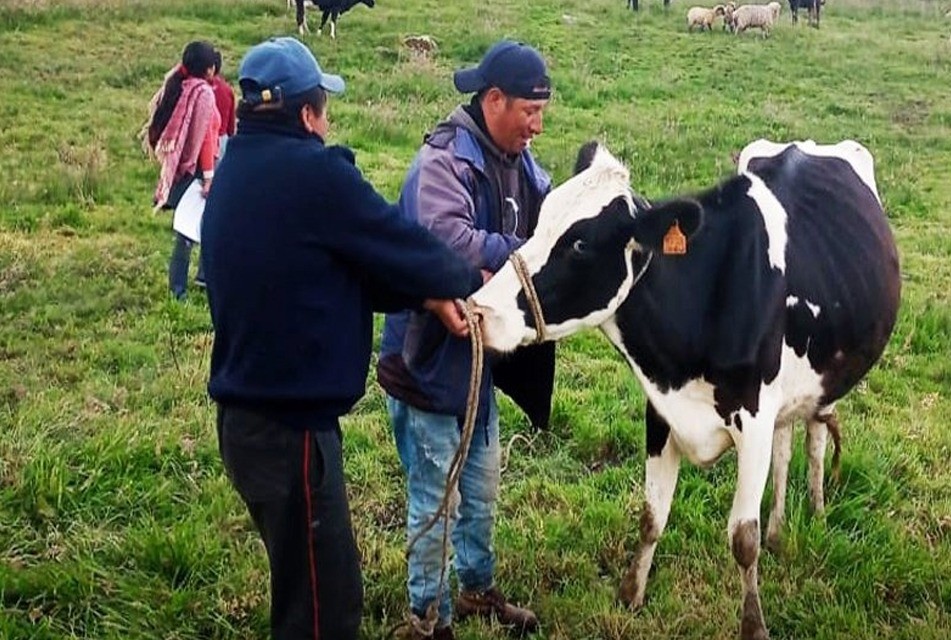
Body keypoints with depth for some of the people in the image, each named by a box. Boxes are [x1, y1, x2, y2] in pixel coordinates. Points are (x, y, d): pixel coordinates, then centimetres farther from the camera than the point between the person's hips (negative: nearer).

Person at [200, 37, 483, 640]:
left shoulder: (236, 173, 10)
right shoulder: (315, 172, -17)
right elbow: (402, 245, -8)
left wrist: (427, 296, 3)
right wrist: (467, 281, 11)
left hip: (249, 412, 9)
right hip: (291, 423, -9)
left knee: (314, 584, 23)